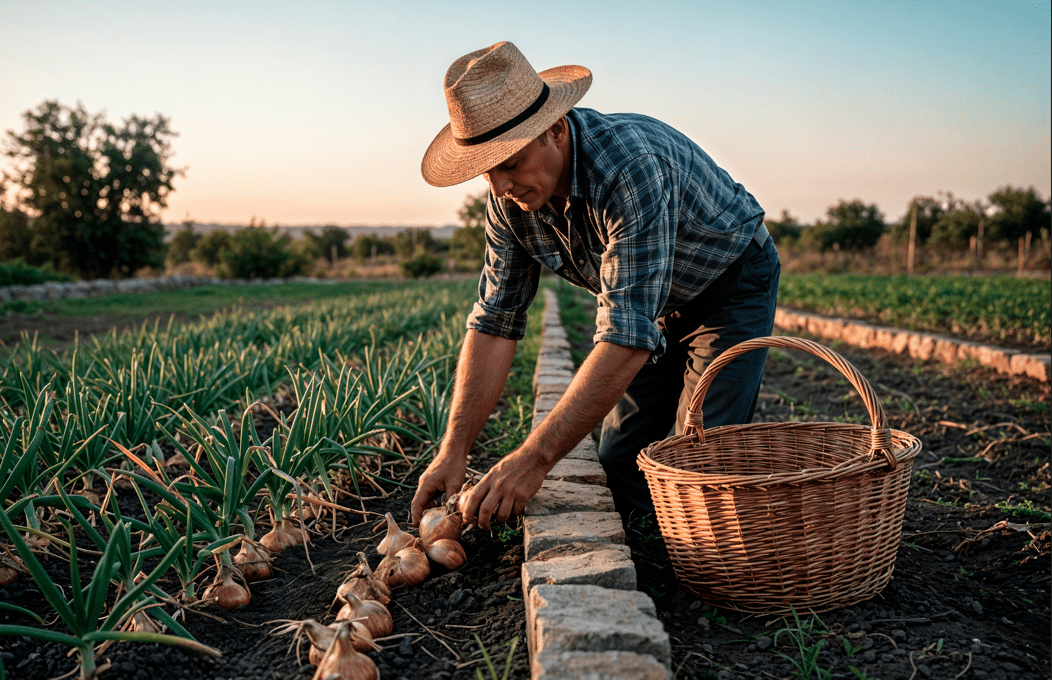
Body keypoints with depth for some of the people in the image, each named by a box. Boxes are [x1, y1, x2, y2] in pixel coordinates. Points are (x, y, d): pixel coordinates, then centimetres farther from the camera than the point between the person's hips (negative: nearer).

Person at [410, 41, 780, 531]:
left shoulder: (632, 166, -41)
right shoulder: (510, 197, -17)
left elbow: (628, 337, -45)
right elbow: (494, 323, -13)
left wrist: (535, 458, -46)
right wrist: (453, 451, -21)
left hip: (732, 284, -6)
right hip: (649, 300, 6)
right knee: (620, 464, 2)